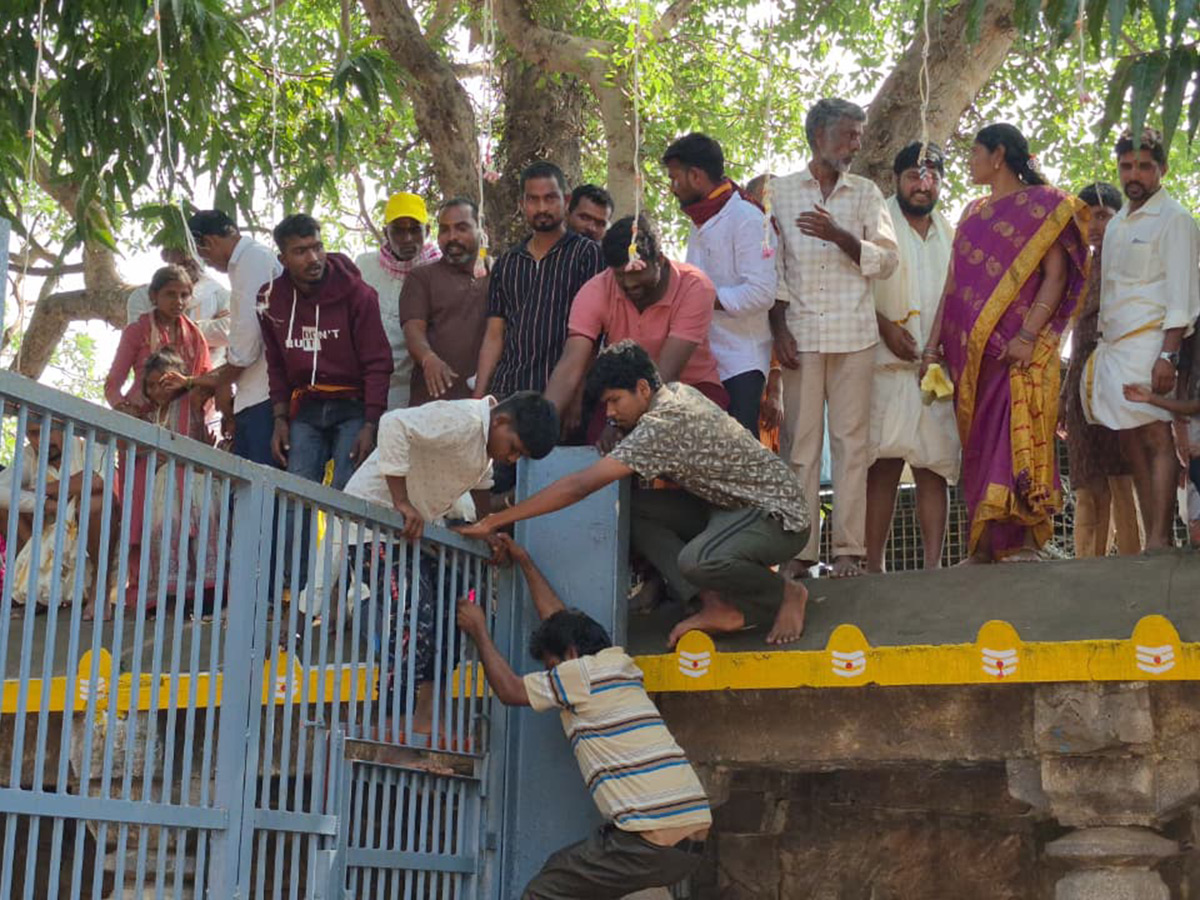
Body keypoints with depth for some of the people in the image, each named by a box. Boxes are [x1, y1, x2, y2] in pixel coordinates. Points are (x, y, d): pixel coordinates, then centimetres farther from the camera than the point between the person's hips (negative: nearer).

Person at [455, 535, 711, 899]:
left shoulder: (583, 671, -1)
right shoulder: (619, 664, 21)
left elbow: (510, 690, 8)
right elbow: (558, 620, 34)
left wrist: (479, 631, 19)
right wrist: (524, 562, 43)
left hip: (648, 842, -8)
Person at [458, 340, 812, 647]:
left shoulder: (663, 424, -26)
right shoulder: (676, 392, 3)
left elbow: (580, 486, -29)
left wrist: (495, 521, -27)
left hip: (780, 515, -10)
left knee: (697, 561, -39)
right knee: (631, 510, -4)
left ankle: (787, 594, -8)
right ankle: (718, 607, -9)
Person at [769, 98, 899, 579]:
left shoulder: (866, 192, 13)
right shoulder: (780, 191, 10)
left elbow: (886, 260, 5)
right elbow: (772, 267, 6)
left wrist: (839, 236, -10)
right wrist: (779, 330, -3)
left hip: (854, 334, 1)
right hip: (800, 333, -1)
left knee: (851, 439, -1)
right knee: (799, 440, -2)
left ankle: (849, 548, 1)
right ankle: (800, 548, 1)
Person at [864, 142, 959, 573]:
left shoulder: (950, 234, 19)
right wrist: (884, 326, -13)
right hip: (885, 363, -4)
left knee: (934, 466, 0)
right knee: (883, 466, -8)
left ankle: (933, 564, 0)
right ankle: (874, 563, -5)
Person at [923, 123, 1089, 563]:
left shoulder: (1042, 204, 3)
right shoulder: (973, 213, 21)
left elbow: (1056, 274, -6)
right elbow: (953, 283, 17)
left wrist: (1029, 336, -18)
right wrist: (934, 345, 7)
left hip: (1021, 347, -6)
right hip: (971, 347, 6)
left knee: (1019, 436, -14)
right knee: (979, 441, 2)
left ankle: (1026, 541, -14)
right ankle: (983, 547, 2)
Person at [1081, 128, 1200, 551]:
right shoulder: (1116, 225, 20)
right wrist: (1101, 347, 14)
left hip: (1149, 342, -8)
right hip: (1114, 345, 8)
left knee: (1155, 439, -12)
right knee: (1131, 443, 4)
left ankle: (1160, 541, -15)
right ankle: (1156, 540, 6)